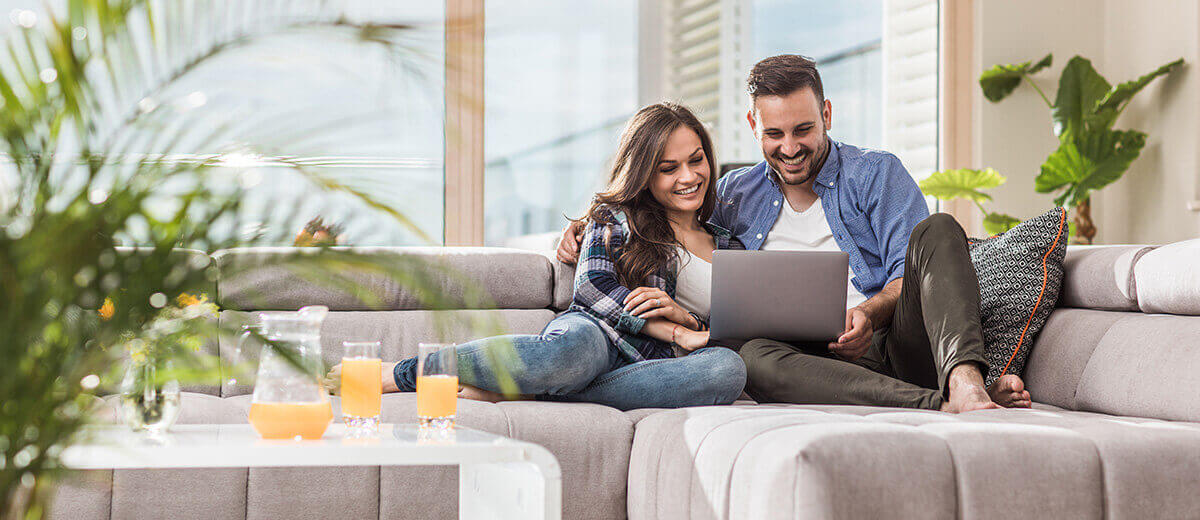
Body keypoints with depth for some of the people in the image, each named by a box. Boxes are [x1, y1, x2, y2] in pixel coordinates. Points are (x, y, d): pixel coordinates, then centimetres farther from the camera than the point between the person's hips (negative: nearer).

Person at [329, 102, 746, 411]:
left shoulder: (728, 249, 28)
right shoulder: (617, 216, 18)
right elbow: (594, 284, 1)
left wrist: (682, 316, -1)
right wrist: (679, 335, -8)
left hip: (651, 368, 3)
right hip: (597, 333, -2)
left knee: (729, 369, -36)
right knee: (574, 346, -44)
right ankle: (391, 375, -31)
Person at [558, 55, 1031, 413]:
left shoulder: (876, 174, 13)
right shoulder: (735, 194, 23)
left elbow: (908, 273, 2)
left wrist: (869, 313, -19)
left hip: (894, 342, -1)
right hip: (819, 362, 1)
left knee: (937, 231, -24)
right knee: (753, 356, -34)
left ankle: (964, 382, -48)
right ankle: (943, 406, -47)